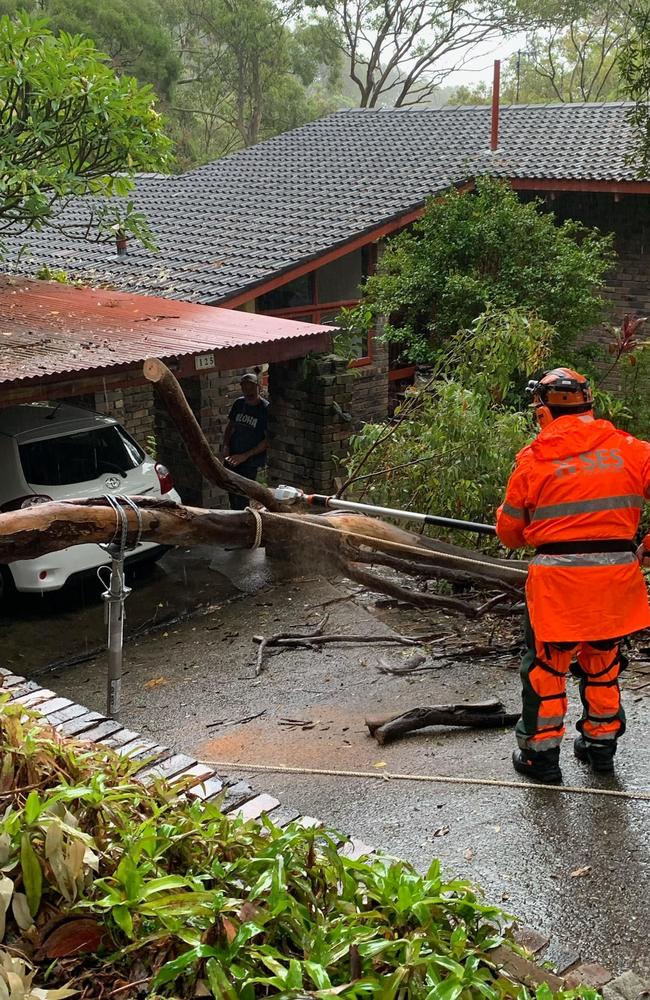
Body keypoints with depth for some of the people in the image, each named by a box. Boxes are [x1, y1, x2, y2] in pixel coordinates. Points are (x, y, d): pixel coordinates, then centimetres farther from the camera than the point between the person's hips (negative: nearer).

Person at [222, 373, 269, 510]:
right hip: (232, 458, 6)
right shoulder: (239, 403, 4)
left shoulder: (266, 409, -13)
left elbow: (267, 440, -14)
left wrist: (245, 455, -17)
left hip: (250, 462, -6)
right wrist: (226, 446, 0)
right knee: (231, 495, 14)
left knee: (241, 498, -10)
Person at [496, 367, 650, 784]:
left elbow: (510, 532, 1)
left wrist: (505, 518, 24)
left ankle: (541, 754, 19)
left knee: (546, 665, 11)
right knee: (602, 659, 21)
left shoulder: (534, 458, -6)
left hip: (558, 578, -3)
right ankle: (601, 744, 34)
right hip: (616, 574, 4)